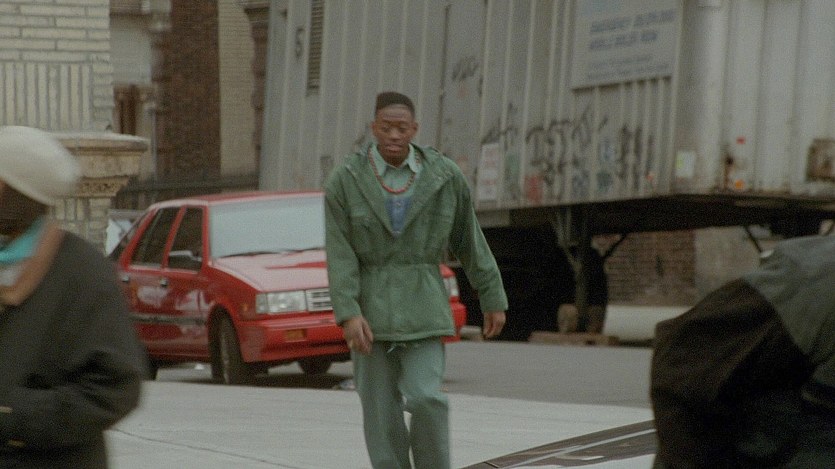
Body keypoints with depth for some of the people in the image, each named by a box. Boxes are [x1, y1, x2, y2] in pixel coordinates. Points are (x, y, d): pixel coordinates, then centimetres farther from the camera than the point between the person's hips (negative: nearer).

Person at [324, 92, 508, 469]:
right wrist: (348, 315, -21)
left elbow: (470, 241, 6)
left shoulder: (444, 176, -4)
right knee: (381, 411, 1)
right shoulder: (345, 181, -6)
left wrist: (494, 300, 11)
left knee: (426, 400, -14)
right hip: (369, 306, 0)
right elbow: (340, 254, -10)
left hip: (421, 307, 0)